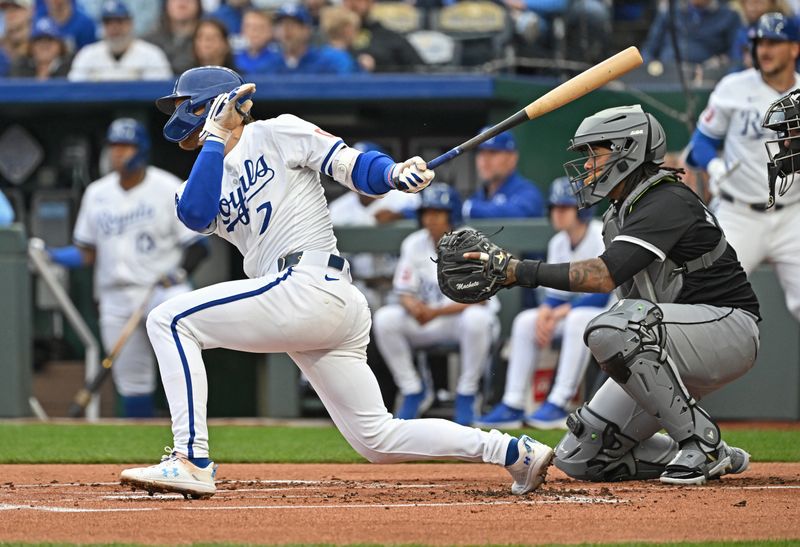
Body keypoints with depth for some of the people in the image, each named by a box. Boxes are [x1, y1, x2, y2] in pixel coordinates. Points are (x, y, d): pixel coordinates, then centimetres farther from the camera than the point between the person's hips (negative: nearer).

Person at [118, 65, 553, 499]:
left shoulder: (273, 135, 6)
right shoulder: (215, 177, 25)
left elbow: (354, 167, 0)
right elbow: (194, 214, 2)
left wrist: (396, 174, -21)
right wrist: (214, 137, 3)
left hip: (311, 285, -9)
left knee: (171, 320, -12)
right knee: (378, 440, 8)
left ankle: (192, 461, -20)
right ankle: (513, 452, 10)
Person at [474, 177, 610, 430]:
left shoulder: (602, 238, -19)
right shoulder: (558, 243, 6)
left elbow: (605, 294, -25)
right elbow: (556, 294, 9)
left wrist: (561, 312, -22)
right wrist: (545, 313, -14)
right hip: (575, 311, 8)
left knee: (579, 318, -37)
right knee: (526, 321, -4)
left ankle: (557, 405, -36)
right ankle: (512, 406, -8)